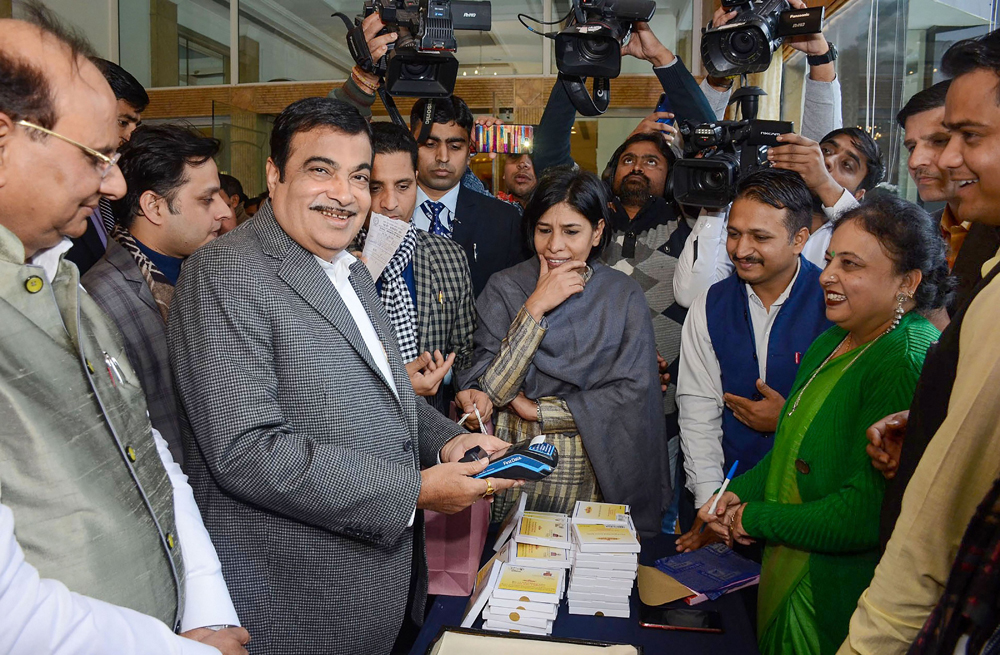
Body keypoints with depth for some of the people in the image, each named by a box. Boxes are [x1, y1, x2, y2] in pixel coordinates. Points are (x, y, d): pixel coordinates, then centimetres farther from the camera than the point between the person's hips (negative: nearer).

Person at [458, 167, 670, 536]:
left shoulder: (623, 295, -3)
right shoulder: (505, 288, -4)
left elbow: (633, 394, -10)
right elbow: (489, 390, -13)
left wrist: (538, 411, -12)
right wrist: (535, 307, -19)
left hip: (594, 476, 0)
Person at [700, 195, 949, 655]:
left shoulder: (911, 363, -24)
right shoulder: (835, 341, 5)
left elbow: (866, 513, -28)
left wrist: (754, 518, -16)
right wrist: (735, 495, -1)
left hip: (837, 596, -8)